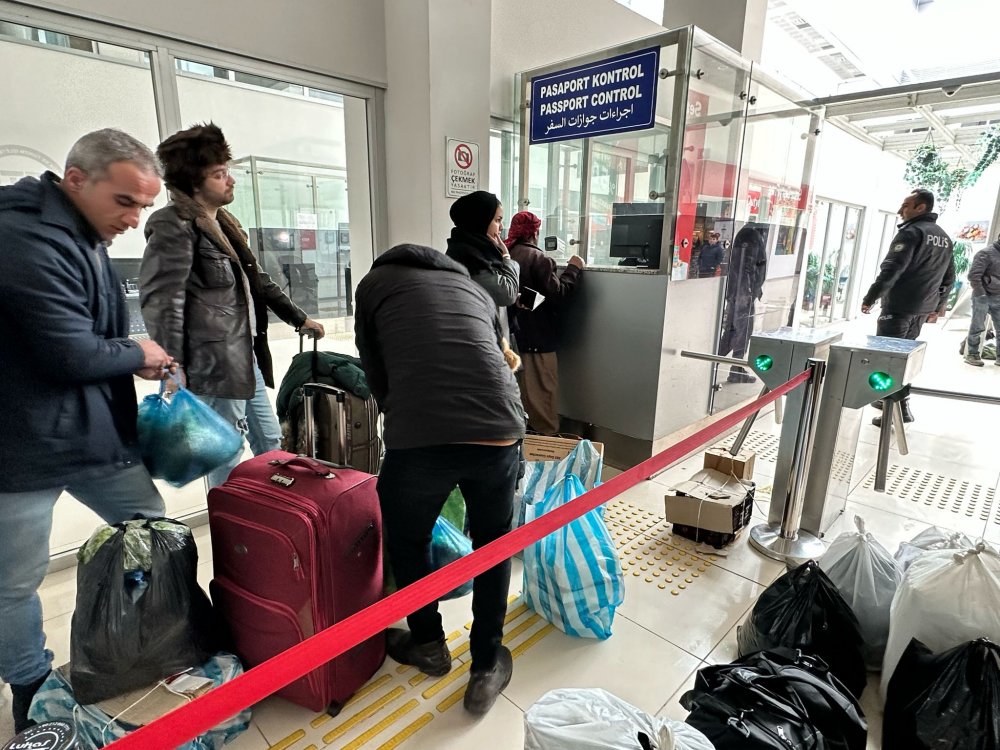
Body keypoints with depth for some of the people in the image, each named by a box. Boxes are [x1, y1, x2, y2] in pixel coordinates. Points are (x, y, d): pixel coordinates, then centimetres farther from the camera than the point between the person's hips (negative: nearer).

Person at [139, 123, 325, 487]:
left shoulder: (225, 222, 17)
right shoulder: (175, 226, -11)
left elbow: (256, 280, 25)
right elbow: (161, 298, -21)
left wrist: (299, 318, 27)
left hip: (246, 357, 10)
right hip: (214, 364, -9)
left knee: (270, 444, 20)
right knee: (226, 461, 0)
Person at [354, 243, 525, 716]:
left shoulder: (374, 282, 22)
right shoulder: (474, 287, 30)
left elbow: (376, 376, 20)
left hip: (419, 437, -2)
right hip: (498, 431, 3)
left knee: (406, 542, 27)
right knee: (493, 544, 29)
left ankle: (429, 644, 49)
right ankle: (487, 669, 38)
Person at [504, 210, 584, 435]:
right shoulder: (538, 258, -16)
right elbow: (558, 294, -17)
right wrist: (574, 268, -7)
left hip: (514, 334, 7)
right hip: (538, 336, -7)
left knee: (519, 389, 17)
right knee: (543, 391, 2)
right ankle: (546, 436, 10)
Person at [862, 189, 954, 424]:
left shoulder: (911, 232, -11)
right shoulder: (944, 238, 17)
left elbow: (891, 270, -19)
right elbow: (949, 278, 21)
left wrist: (870, 298, -14)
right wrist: (938, 306, 27)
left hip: (899, 307, -9)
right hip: (923, 309, 9)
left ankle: (899, 410, -9)